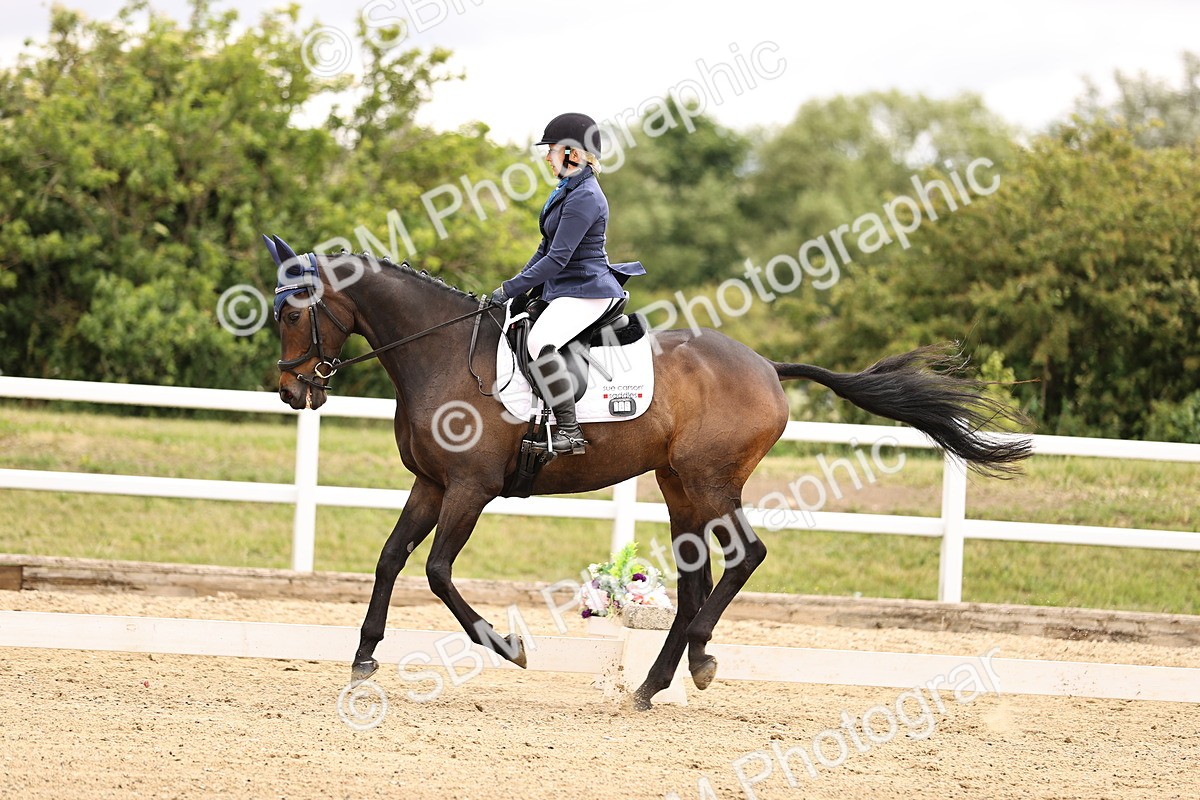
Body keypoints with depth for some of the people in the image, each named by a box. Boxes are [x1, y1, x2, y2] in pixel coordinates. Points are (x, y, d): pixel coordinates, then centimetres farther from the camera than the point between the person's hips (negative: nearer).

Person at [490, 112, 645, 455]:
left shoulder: (584, 198, -18)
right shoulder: (569, 190, 15)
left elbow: (557, 259, -22)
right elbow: (546, 248, 23)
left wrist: (509, 289, -18)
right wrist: (519, 284, 16)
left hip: (587, 292, -12)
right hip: (561, 291, 12)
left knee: (540, 342, -33)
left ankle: (569, 431, -32)